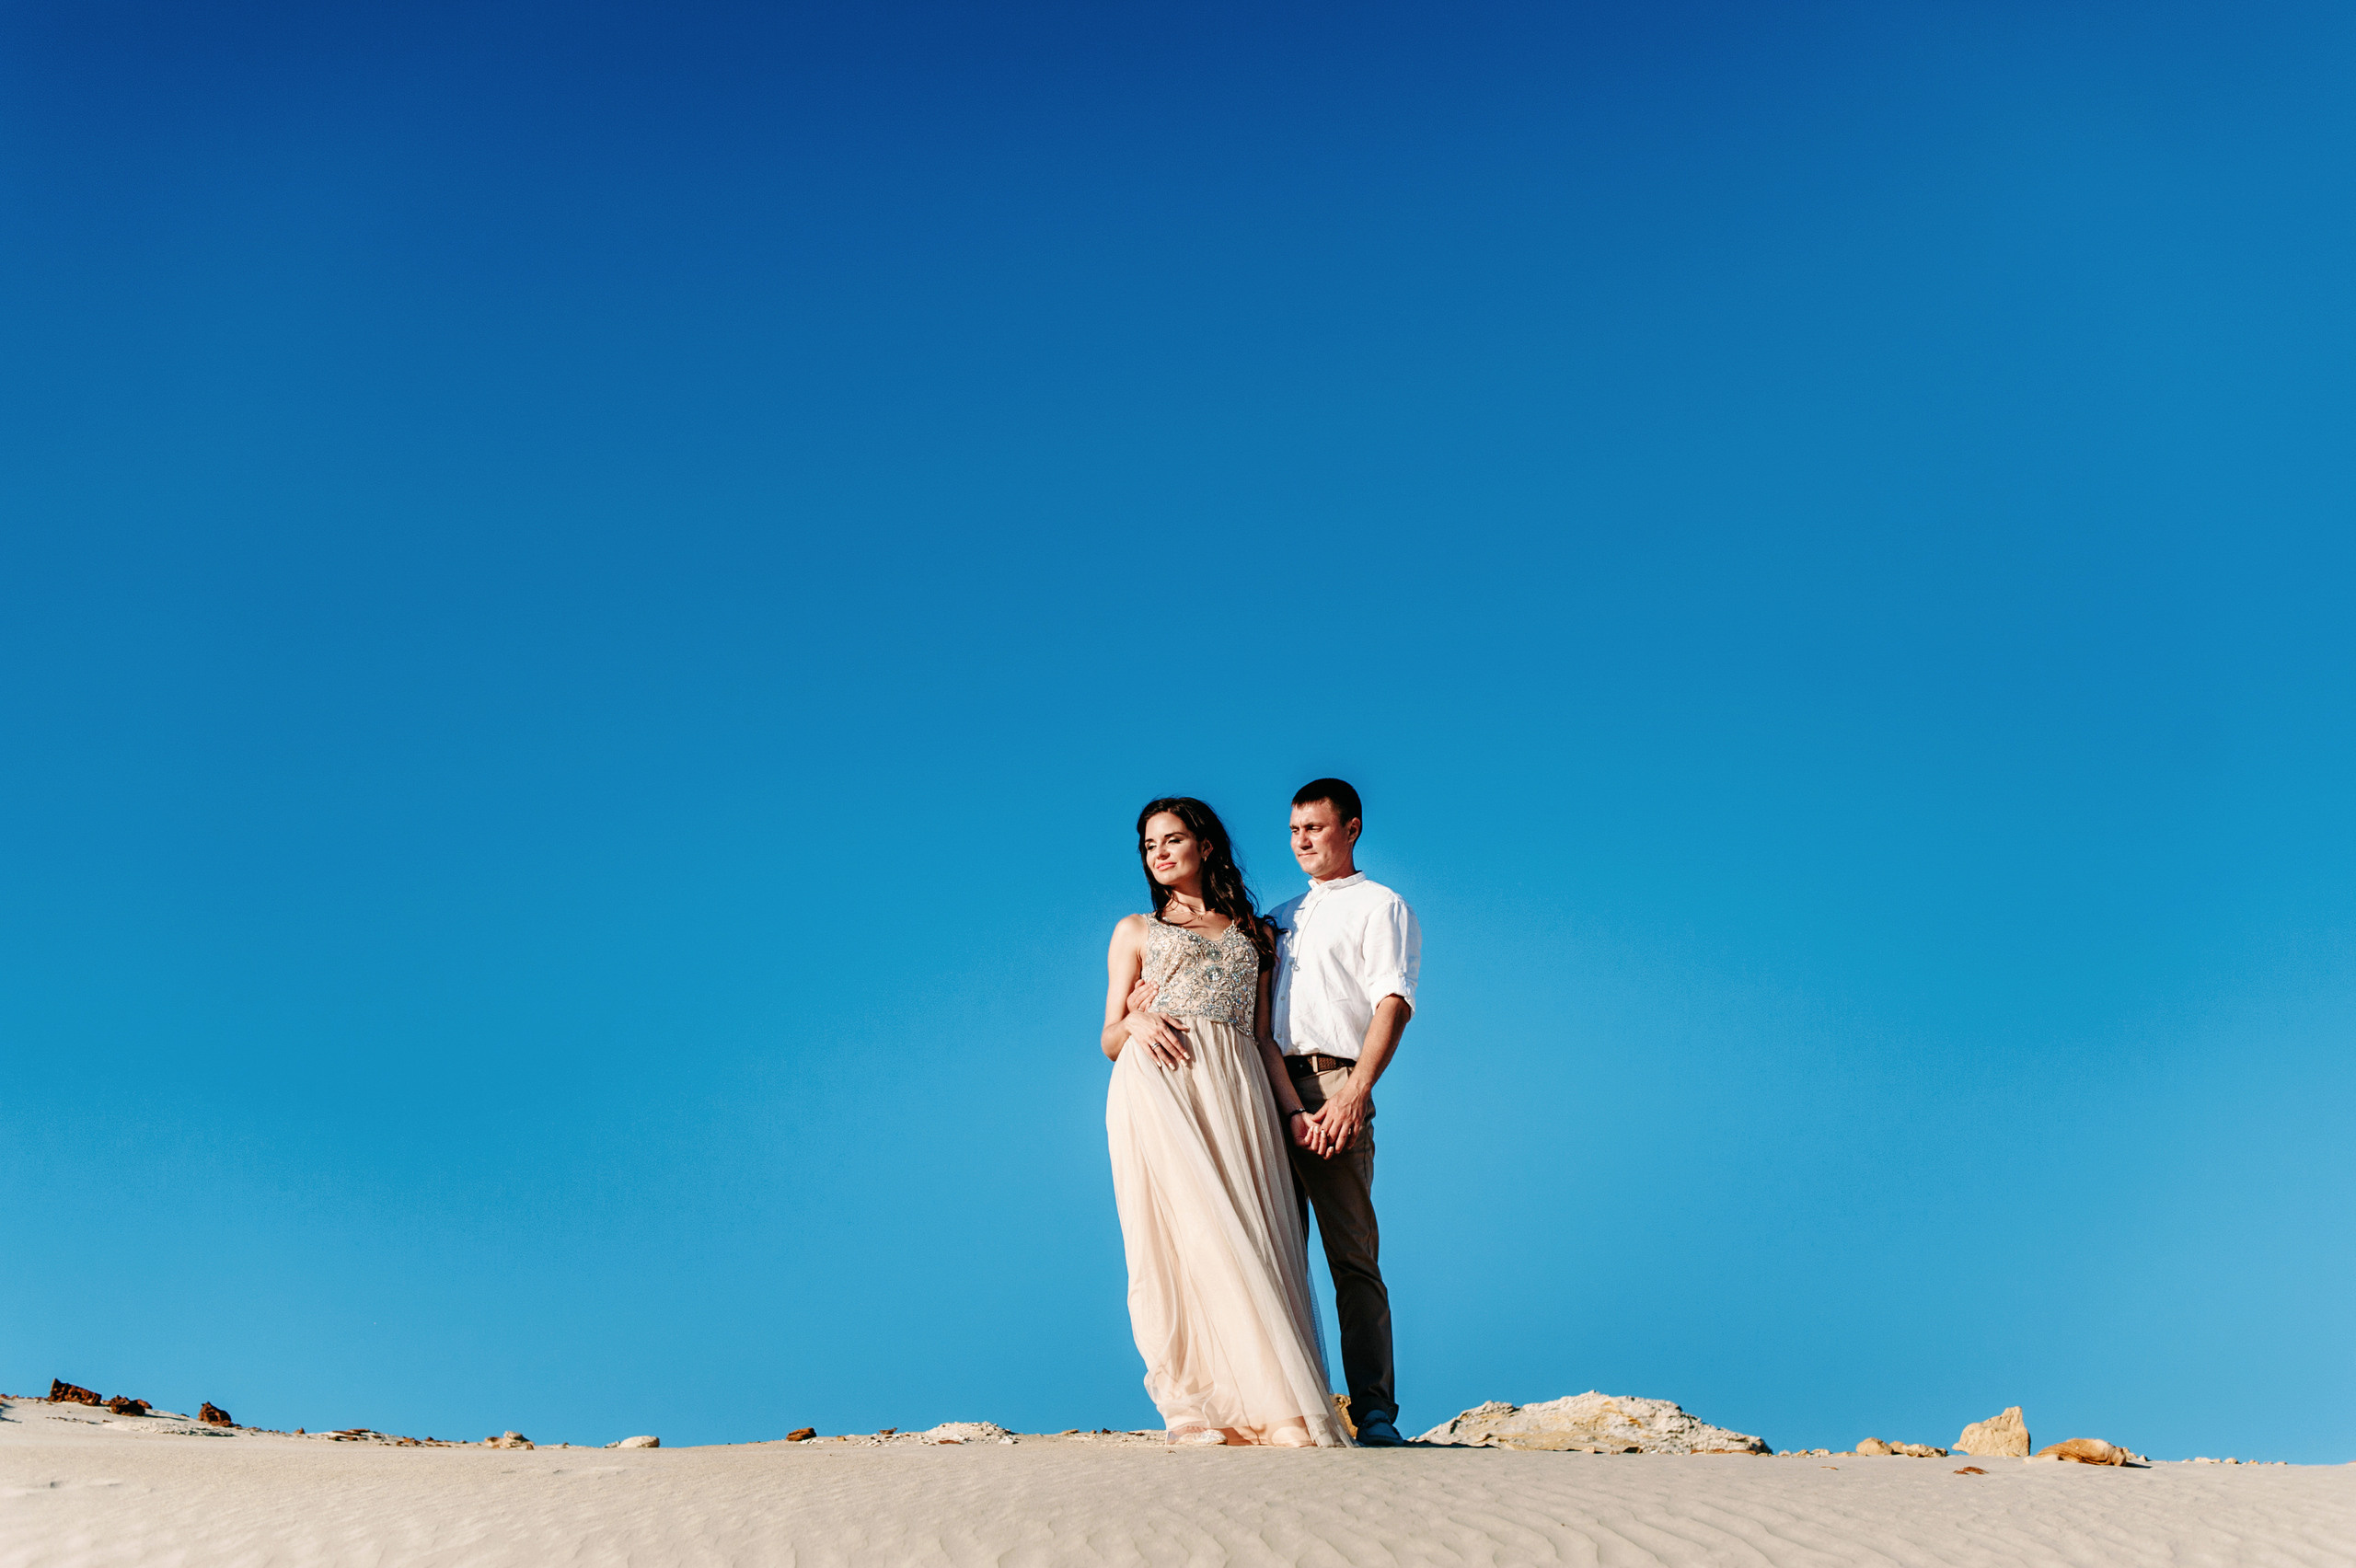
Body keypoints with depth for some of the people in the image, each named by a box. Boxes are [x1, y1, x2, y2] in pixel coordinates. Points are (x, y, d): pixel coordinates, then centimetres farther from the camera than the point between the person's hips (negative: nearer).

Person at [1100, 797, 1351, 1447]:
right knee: (1189, 1237, -13)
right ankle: (1202, 1415, -14)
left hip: (1236, 1089, 2)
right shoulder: (1136, 931, 18)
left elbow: (1262, 1034, 18)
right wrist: (1134, 1025, -9)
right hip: (1158, 1088, -1)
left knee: (1248, 1239, -9)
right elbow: (1110, 1040, 14)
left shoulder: (1252, 934, 22)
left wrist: (1293, 1110, 4)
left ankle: (1273, 1411, -9)